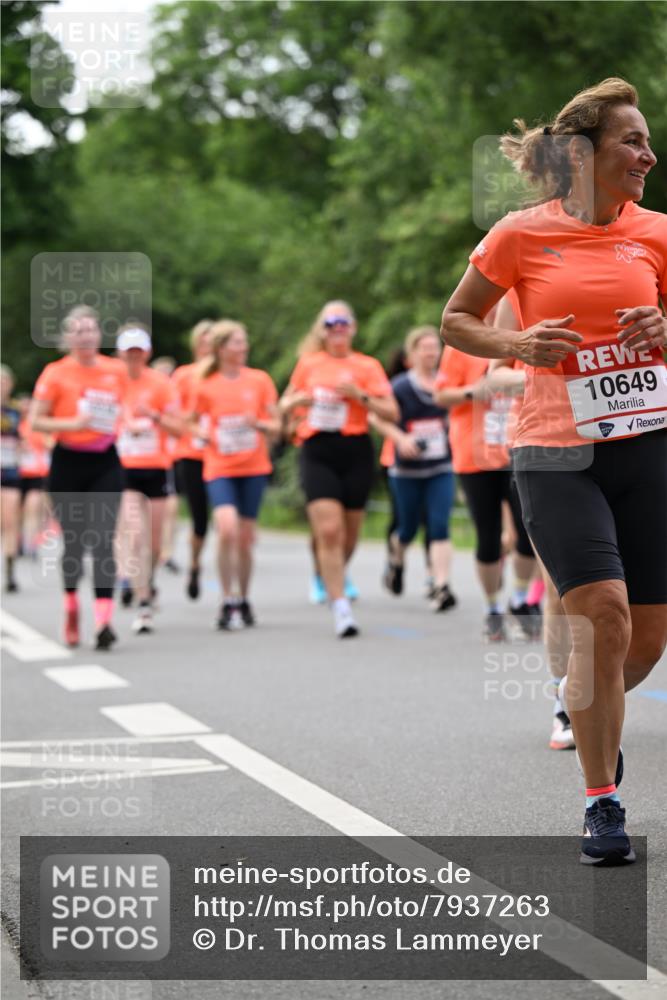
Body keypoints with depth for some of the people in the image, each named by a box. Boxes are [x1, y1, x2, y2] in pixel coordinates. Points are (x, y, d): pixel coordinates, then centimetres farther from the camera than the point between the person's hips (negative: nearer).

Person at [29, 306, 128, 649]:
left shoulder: (117, 370, 5)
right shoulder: (56, 373, -3)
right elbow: (35, 421, -6)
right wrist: (72, 424, -19)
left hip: (106, 463, 1)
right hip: (68, 463, -1)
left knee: (103, 541, -12)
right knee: (73, 540, 6)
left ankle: (103, 620, -17)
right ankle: (71, 608, 31)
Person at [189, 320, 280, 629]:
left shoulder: (260, 380, 1)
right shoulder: (205, 386, -1)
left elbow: (276, 428, 2)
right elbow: (192, 423, 14)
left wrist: (258, 423, -17)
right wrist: (205, 435, -4)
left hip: (254, 468, 2)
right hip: (219, 468, -2)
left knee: (245, 538, 6)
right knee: (227, 530, -21)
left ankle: (243, 600, 25)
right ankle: (228, 601, -11)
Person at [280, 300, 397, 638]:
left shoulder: (367, 366, 6)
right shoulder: (308, 363, 11)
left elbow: (391, 412, 0)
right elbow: (284, 405, 20)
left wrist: (359, 395, -13)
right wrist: (297, 401, -2)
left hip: (356, 450, 1)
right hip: (317, 451, -1)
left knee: (349, 532, 9)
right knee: (328, 530, -15)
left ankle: (333, 578, 40)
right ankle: (340, 610, -15)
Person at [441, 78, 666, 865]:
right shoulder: (521, 234, -2)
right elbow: (455, 323, 9)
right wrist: (519, 345, -8)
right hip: (556, 452, -3)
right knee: (602, 614, -16)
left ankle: (586, 711, 39)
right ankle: (601, 804, -4)